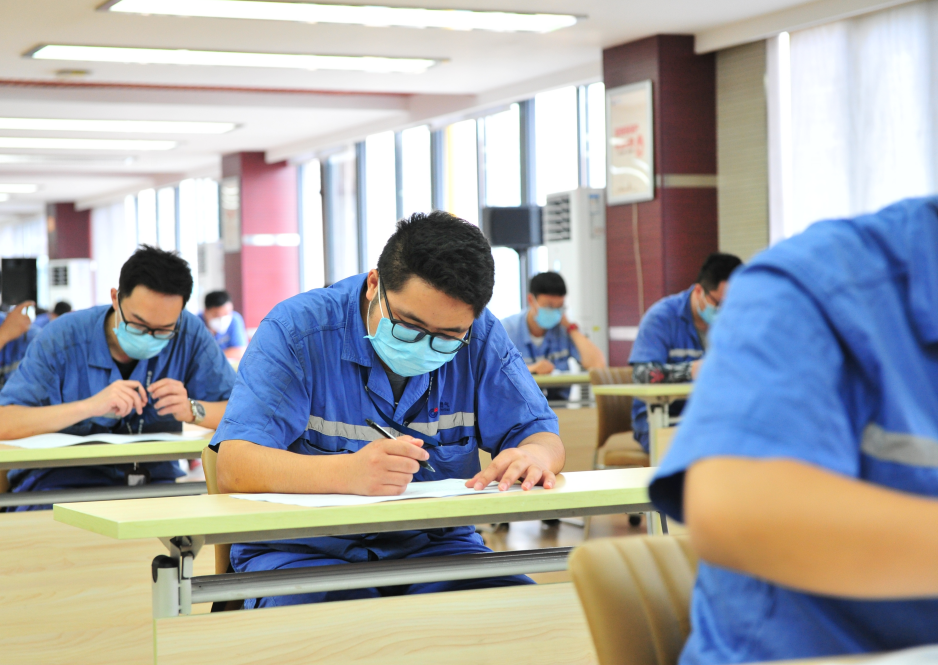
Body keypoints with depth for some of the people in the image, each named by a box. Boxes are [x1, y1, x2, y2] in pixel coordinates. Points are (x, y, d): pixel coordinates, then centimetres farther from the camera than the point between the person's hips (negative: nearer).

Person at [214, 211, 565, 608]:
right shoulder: (298, 329, -12)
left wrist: (534, 454, -21)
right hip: (306, 551, -3)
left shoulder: (479, 337, 1)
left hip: (432, 546, 4)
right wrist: (346, 472, -40)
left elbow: (541, 436, 7)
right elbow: (233, 467, -21)